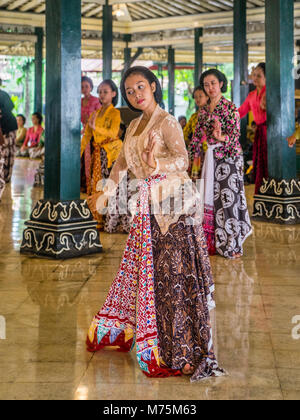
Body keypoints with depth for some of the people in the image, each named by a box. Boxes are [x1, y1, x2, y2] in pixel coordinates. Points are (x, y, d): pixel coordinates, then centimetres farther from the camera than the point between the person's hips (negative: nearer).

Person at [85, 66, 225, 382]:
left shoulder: (166, 122, -6)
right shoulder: (134, 126, 18)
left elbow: (183, 159, -18)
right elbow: (121, 165, 24)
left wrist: (156, 165, -35)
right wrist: (104, 196, 26)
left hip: (171, 204, -7)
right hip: (146, 206, 7)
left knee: (172, 271, -6)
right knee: (141, 269, 13)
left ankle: (182, 349, 0)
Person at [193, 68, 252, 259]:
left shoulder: (229, 107, -7)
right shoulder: (204, 110, 11)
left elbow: (235, 134, -13)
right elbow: (198, 135, 15)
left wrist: (221, 138, -33)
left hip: (229, 155, -6)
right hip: (212, 156, 6)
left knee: (228, 196, -6)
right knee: (211, 196, 6)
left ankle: (232, 244, 3)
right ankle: (214, 242, 16)